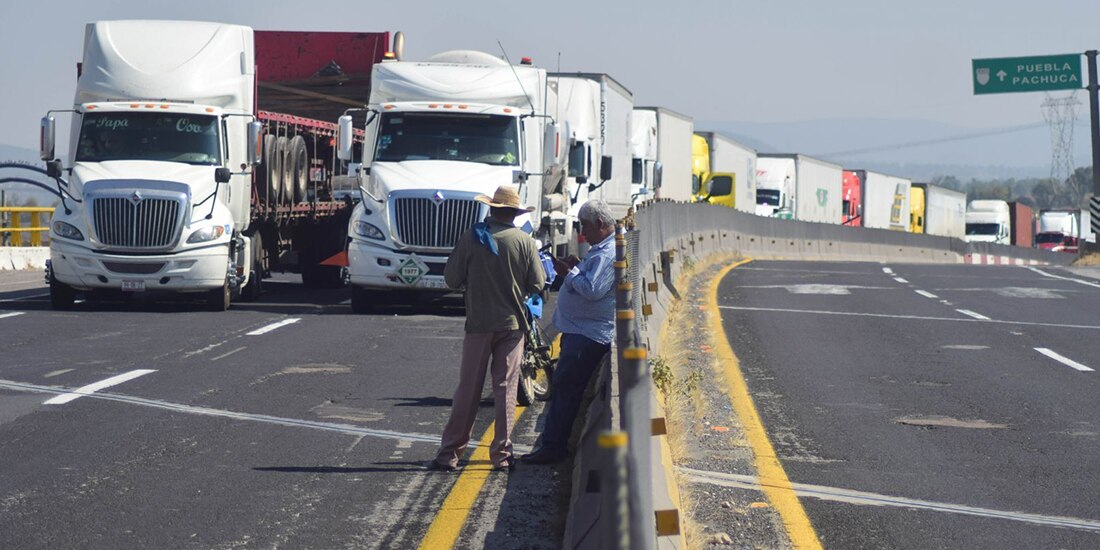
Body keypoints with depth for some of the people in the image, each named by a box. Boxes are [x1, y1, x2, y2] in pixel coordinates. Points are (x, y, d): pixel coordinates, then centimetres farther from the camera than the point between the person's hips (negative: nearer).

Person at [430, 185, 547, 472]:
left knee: (468, 387, 5)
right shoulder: (525, 241, -4)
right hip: (512, 322, 0)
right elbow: (537, 284, -2)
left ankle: (449, 453, 7)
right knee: (506, 388, 5)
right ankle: (501, 453, 4)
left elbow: (452, 278, -2)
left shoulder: (471, 239, -5)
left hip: (479, 322, 0)